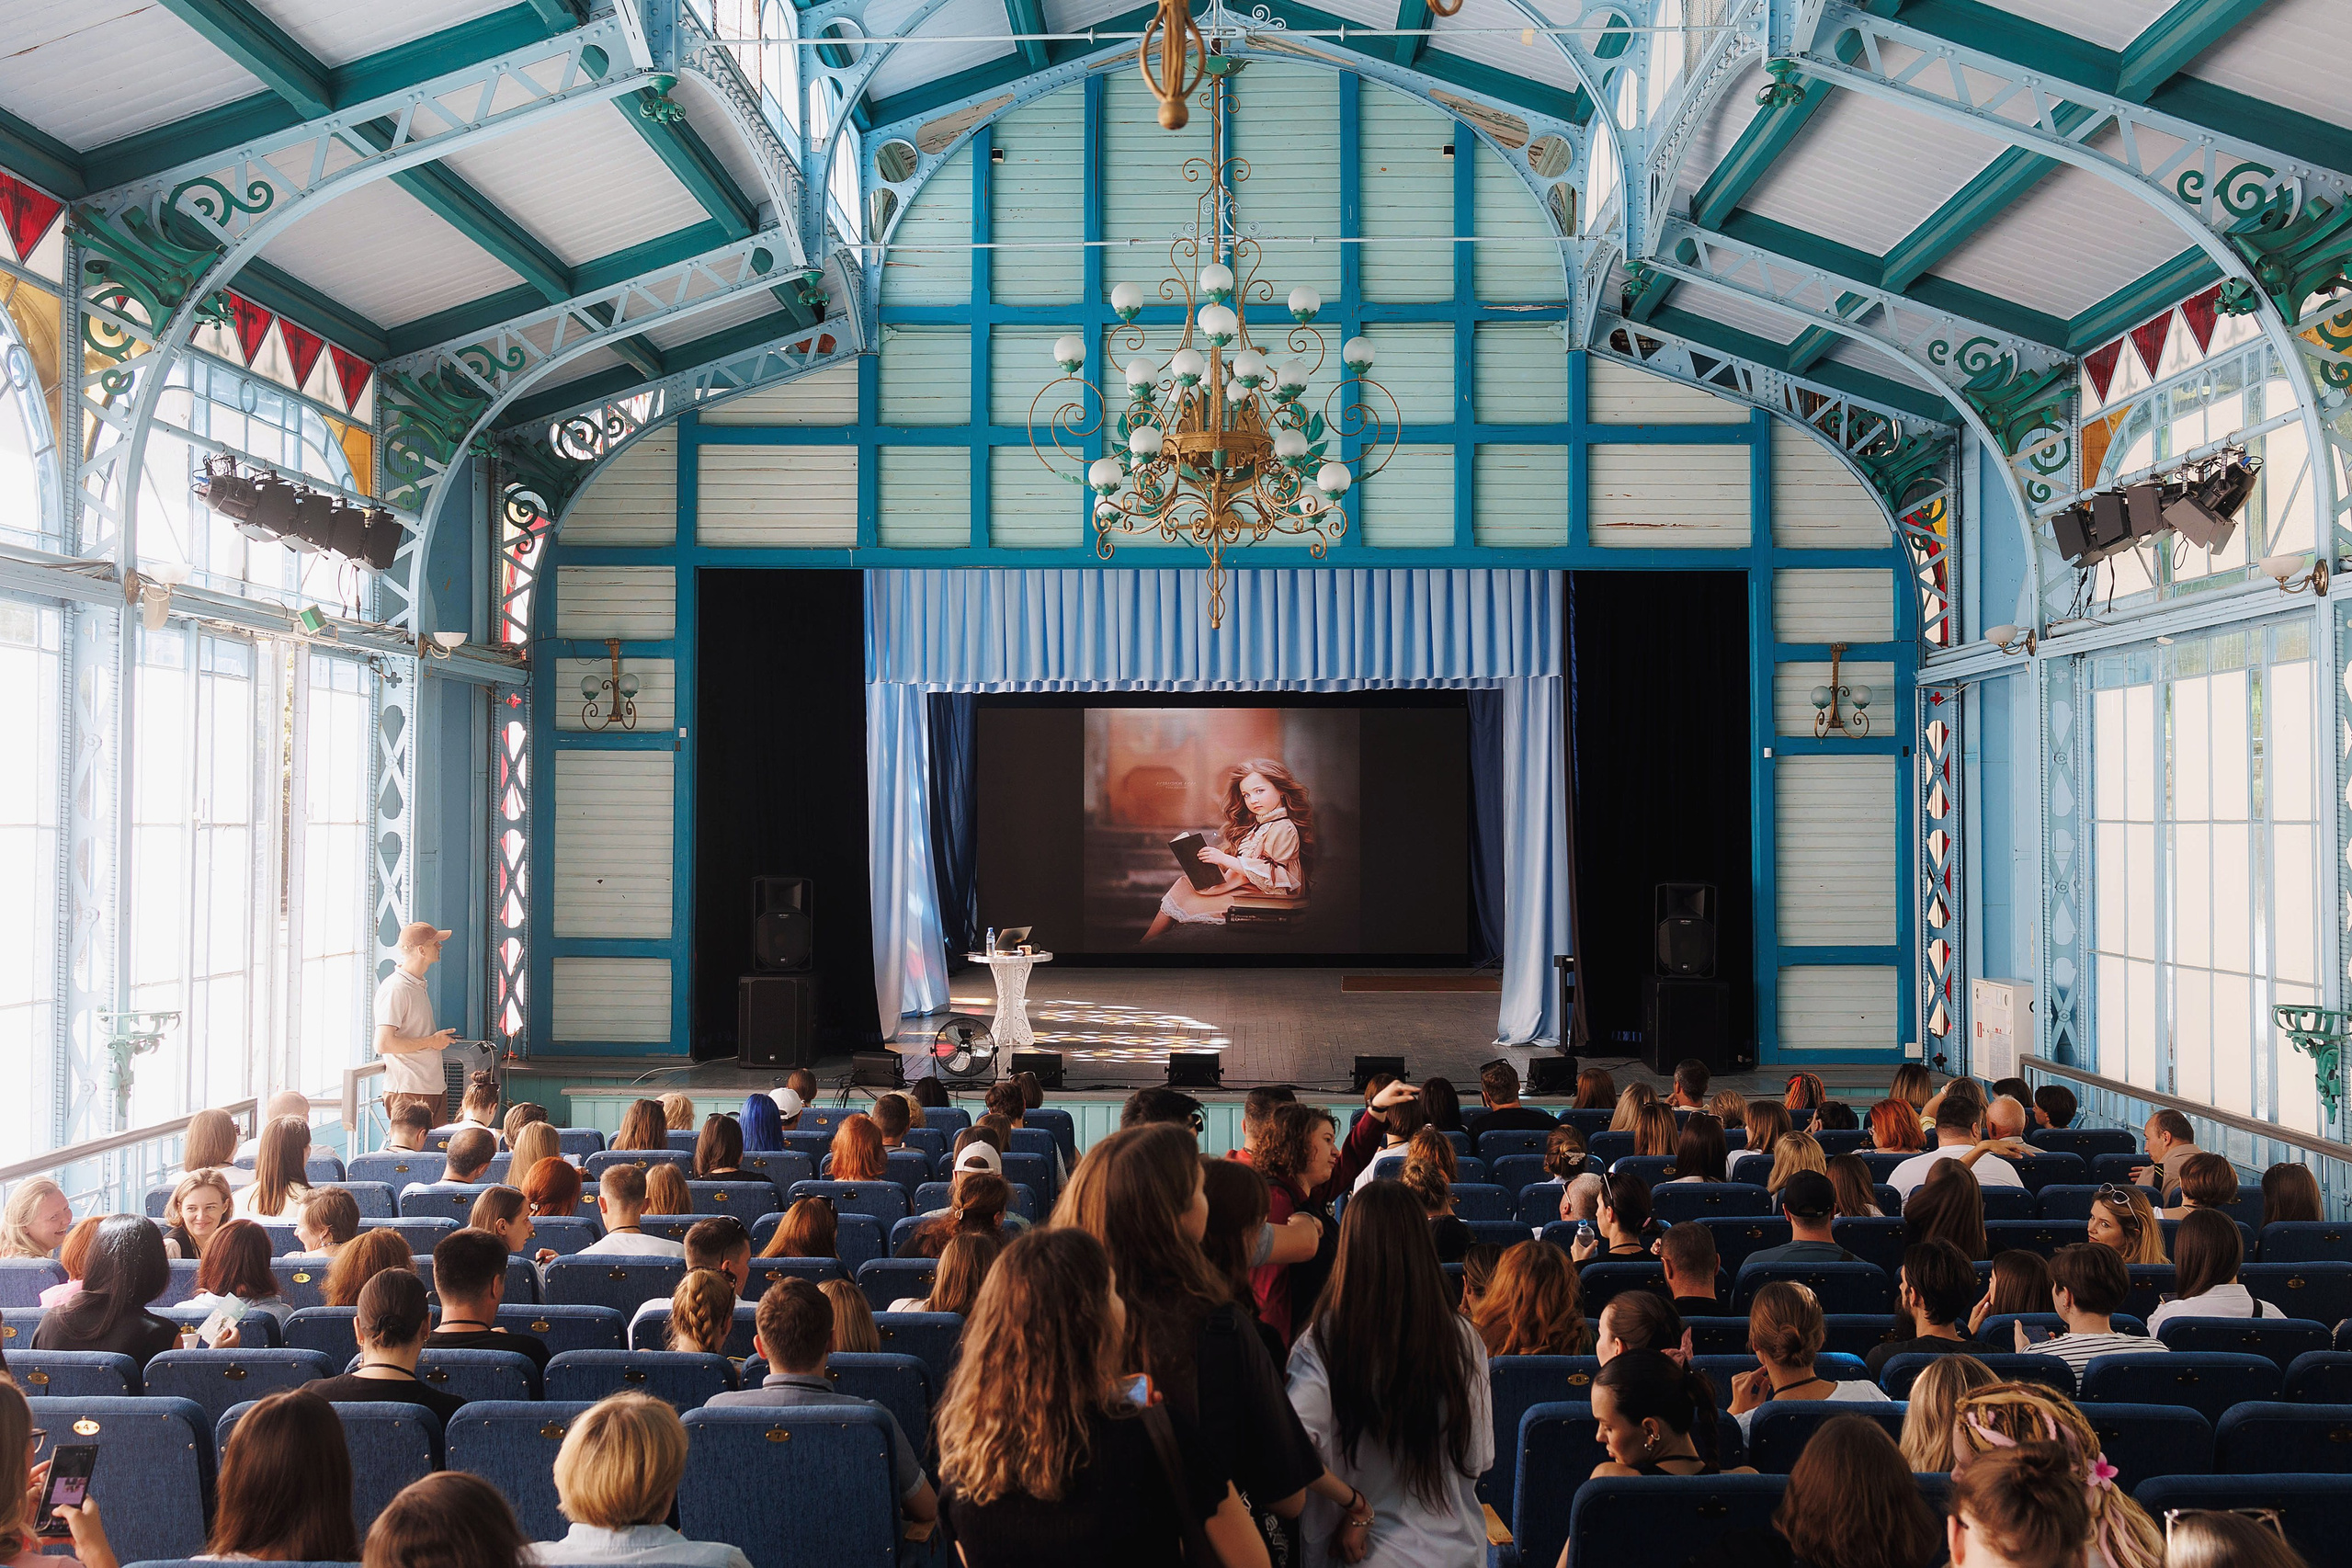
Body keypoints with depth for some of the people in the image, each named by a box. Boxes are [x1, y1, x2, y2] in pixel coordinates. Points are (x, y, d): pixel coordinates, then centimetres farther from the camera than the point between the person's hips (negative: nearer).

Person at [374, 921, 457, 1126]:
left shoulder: (420, 985, 16)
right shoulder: (395, 989, -14)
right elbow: (383, 1044, -22)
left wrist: (440, 1038, 11)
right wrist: (431, 1042, -15)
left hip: (434, 1087, 9)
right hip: (409, 1092, -9)